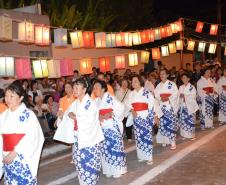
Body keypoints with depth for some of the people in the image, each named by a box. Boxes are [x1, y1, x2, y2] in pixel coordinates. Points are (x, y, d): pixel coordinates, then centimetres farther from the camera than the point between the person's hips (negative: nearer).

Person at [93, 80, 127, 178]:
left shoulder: (110, 98, -9)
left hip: (113, 126, -6)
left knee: (115, 146, -2)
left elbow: (121, 108, -11)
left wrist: (110, 115, -15)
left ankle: (118, 169, 10)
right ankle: (108, 170, 19)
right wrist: (98, 117, -12)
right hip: (102, 128, 6)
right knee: (105, 148, 8)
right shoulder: (96, 101, 9)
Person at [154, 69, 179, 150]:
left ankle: (172, 142, -4)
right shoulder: (158, 86, 12)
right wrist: (161, 99, -12)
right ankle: (164, 140, 13)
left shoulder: (172, 84, 0)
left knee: (171, 124, -7)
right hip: (161, 107, 4)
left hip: (170, 107, -4)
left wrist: (168, 98, -20)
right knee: (162, 124, 2)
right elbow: (156, 95, 8)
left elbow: (175, 95, -6)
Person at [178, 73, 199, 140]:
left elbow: (193, 97, -11)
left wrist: (185, 96, -16)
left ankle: (191, 135, 5)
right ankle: (184, 134, 12)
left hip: (190, 106, -4)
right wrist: (180, 96, -11)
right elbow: (179, 96, 10)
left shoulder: (192, 87, -4)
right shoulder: (181, 87, 12)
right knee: (183, 120, 3)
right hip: (182, 106, 5)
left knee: (190, 120, -5)